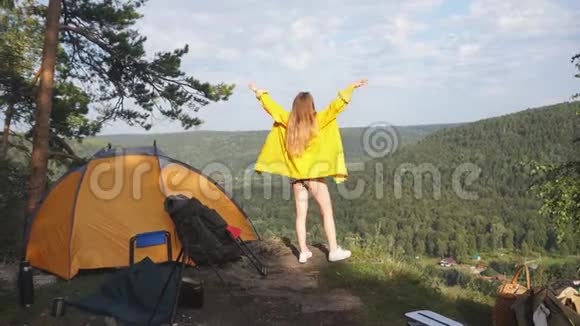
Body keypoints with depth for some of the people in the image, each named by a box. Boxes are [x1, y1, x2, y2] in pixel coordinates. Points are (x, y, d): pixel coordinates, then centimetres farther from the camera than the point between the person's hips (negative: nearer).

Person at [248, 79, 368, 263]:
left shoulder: (288, 121, -1)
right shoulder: (317, 121, -11)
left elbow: (271, 106, 10)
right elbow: (336, 106, -14)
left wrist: (259, 93, 23)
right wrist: (351, 88, -10)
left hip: (296, 176, 4)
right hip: (314, 175, -4)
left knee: (301, 215, 8)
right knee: (327, 212, 5)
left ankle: (303, 252, 11)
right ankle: (334, 250, 7)